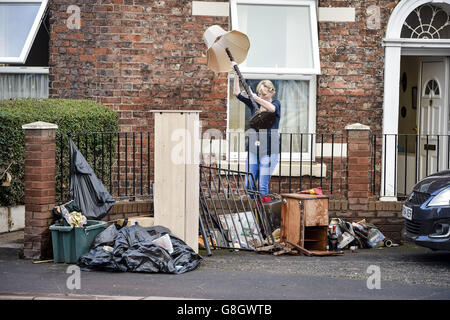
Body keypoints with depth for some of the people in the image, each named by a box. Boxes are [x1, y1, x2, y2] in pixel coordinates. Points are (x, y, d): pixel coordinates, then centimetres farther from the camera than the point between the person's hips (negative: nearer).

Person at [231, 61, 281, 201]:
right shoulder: (255, 105, 12)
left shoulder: (275, 103, 1)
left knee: (263, 186, -10)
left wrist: (254, 97, -29)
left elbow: (272, 108, -24)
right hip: (253, 149, 4)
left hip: (269, 150, -4)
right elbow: (236, 92, 10)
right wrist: (236, 73, 4)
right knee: (248, 185, -1)